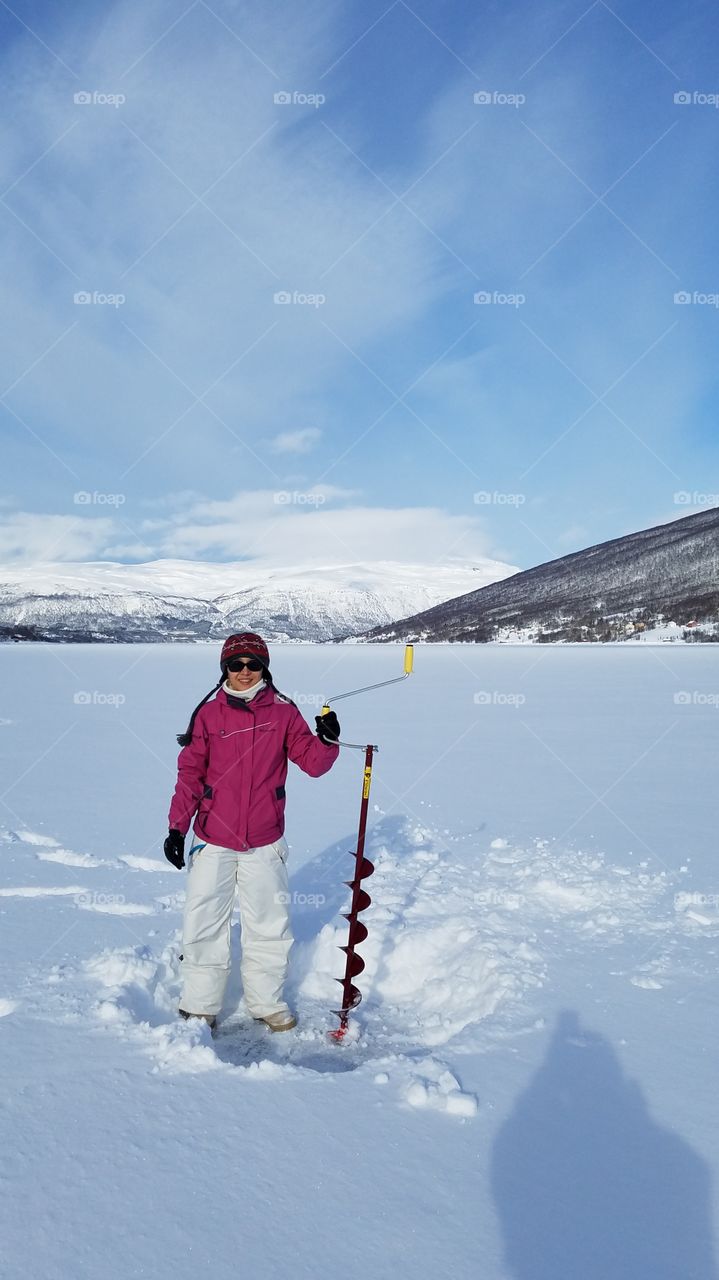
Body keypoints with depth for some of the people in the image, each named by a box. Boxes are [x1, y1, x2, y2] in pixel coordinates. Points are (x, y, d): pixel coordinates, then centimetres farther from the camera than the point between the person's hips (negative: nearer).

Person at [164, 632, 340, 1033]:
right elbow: (190, 773, 0)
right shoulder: (209, 713, -1)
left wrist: (328, 741, -23)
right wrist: (177, 827, -4)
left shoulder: (283, 711, -1)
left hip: (265, 841, 0)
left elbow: (312, 763, -3)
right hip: (213, 839, 0)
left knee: (270, 925, 11)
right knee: (204, 925, 7)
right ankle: (200, 1006, 23)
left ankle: (267, 1000, 29)